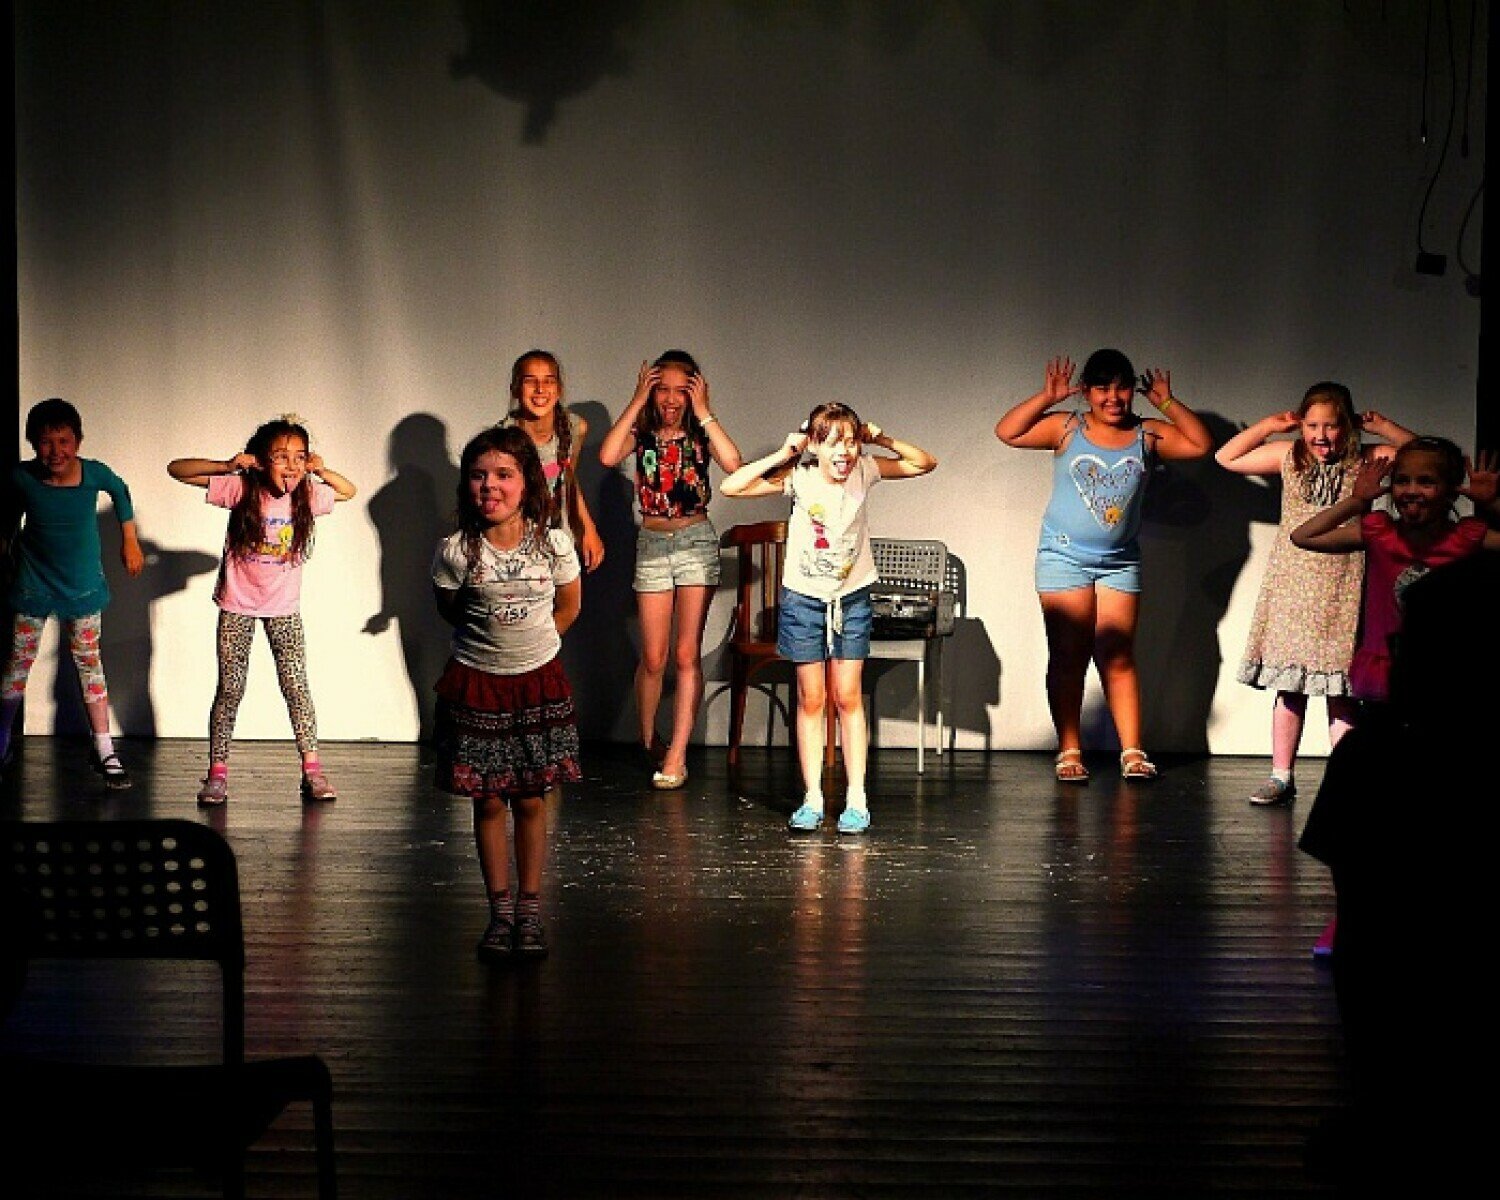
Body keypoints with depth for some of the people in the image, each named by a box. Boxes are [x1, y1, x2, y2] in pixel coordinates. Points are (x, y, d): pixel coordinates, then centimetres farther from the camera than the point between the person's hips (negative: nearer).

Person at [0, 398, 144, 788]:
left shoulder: (94, 473, -17)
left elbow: (120, 492, 7)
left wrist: (129, 540, 11)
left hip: (83, 585, 0)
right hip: (33, 585, 0)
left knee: (89, 663, 3)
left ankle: (104, 752, 10)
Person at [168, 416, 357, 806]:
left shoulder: (307, 496, -10)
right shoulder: (240, 489, -16)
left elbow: (349, 491, 9)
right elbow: (176, 469, -14)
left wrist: (323, 471, -11)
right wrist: (226, 465, -28)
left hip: (284, 607, 2)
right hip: (237, 605, -2)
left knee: (296, 685, 0)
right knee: (230, 689, 3)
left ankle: (312, 769, 7)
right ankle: (217, 771, 11)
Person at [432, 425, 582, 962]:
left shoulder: (553, 544, -10)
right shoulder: (456, 551, -13)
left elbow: (568, 606, 7)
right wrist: (490, 642, 9)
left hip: (539, 681, 1)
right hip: (476, 685, 0)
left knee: (531, 800, 5)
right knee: (489, 802, 5)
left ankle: (529, 911, 14)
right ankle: (500, 912, 15)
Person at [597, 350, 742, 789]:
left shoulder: (700, 435, -2)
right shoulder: (642, 434, 0)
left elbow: (733, 464, -22)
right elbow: (607, 456, -21)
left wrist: (704, 412, -19)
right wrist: (637, 402, -17)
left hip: (696, 542, -1)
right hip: (652, 543, 1)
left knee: (687, 654, -3)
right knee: (653, 658, 4)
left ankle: (676, 756, -1)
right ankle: (647, 739, 26)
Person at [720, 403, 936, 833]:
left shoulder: (865, 471, -8)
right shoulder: (797, 478, -13)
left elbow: (925, 463, -2)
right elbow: (731, 486, -19)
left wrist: (881, 439, -14)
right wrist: (781, 455, -20)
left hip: (852, 599, 1)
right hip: (803, 599, -1)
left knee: (848, 697, 2)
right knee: (811, 699, 4)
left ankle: (856, 799, 4)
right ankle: (812, 799, 8)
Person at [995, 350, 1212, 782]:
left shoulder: (1147, 435, 3)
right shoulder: (1067, 429, -3)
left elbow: (1201, 444, 0)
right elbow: (1007, 432, -8)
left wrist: (1167, 403, -5)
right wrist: (1047, 398, -16)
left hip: (1120, 563, 2)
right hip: (1065, 558, -2)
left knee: (1118, 658, 1)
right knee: (1067, 657, 0)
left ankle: (1132, 751, 2)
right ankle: (1069, 751, 4)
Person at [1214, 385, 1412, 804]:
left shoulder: (1364, 460, 1)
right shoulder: (1288, 457, 6)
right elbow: (1226, 458, 10)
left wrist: (1379, 425, -6)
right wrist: (1270, 425, 4)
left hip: (1342, 590, -2)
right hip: (1292, 585, 2)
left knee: (1341, 691, -2)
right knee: (1288, 686, 4)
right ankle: (1282, 777, 10)